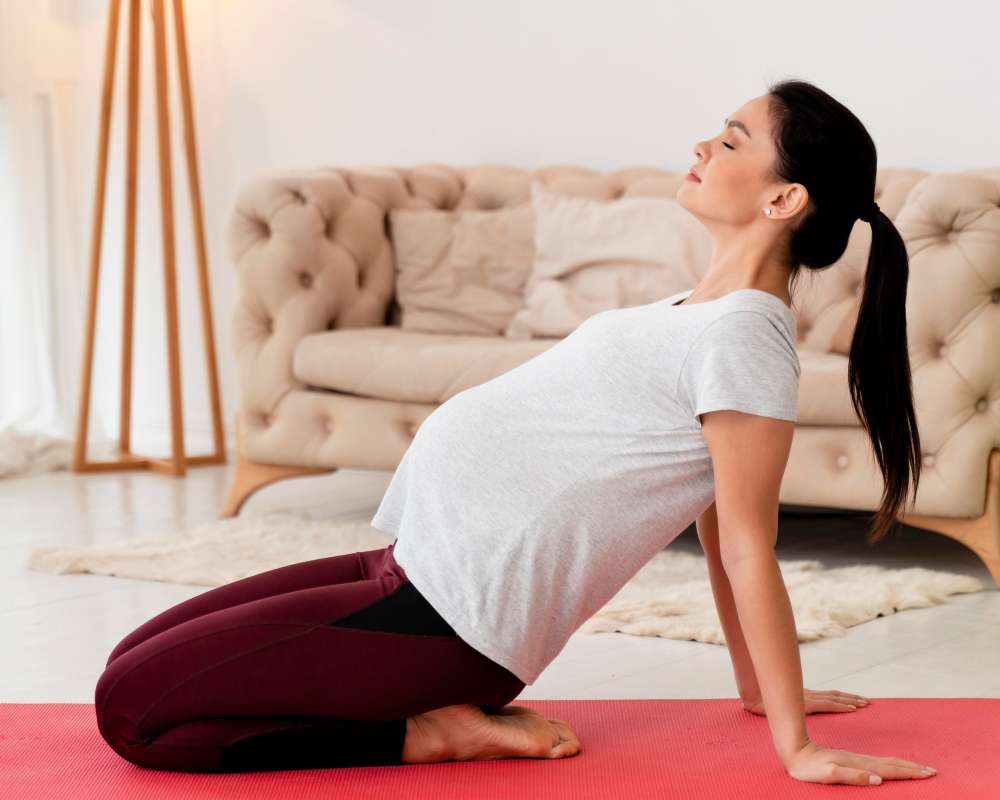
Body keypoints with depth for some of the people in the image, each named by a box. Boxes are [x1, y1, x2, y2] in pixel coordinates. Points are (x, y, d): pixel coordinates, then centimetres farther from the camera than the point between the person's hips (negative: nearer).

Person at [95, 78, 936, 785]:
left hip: (447, 615, -10)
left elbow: (746, 544, -18)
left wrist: (796, 746, -17)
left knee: (131, 708, -9)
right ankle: (452, 712, 10)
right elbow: (716, 510, 15)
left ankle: (436, 733, -4)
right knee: (136, 663, 17)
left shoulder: (742, 337, -18)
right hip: (414, 565, 10)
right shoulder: (707, 309, 11)